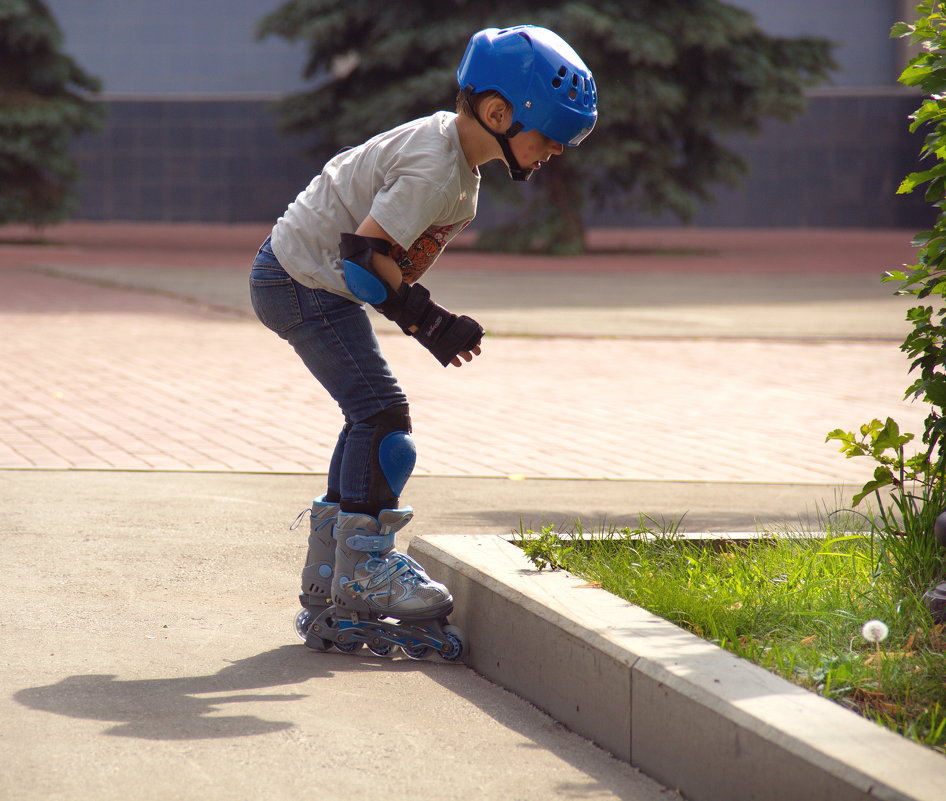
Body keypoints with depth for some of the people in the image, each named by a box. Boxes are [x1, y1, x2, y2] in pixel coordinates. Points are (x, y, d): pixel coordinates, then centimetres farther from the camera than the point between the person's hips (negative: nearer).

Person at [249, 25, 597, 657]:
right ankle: (361, 575, -3)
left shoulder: (450, 151, 8)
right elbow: (364, 254, -28)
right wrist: (431, 322, -21)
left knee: (372, 418, 13)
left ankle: (329, 580, 20)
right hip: (303, 284, -10)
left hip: (305, 280, 10)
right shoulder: (434, 170, -24)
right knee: (382, 417, -11)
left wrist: (427, 318, 5)